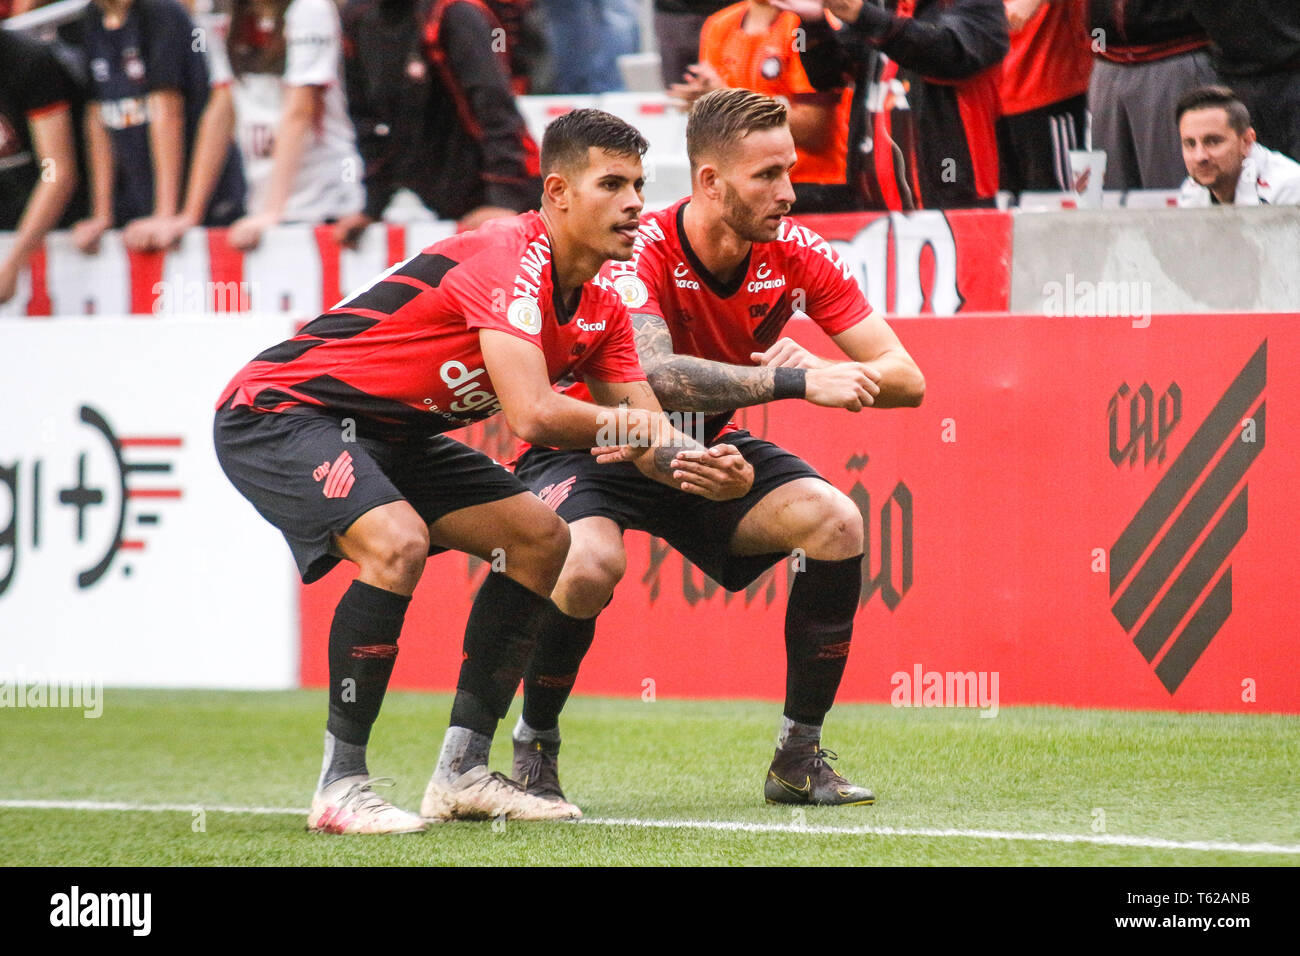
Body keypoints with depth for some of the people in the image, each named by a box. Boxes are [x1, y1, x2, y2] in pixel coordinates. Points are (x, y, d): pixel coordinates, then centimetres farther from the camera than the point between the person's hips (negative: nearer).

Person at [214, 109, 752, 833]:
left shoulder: (600, 310, 3)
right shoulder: (510, 258, -26)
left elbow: (648, 433, 3)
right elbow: (532, 415, -36)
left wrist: (705, 465, -19)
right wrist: (621, 425, -20)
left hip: (390, 433, 10)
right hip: (279, 412, -10)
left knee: (541, 537, 6)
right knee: (397, 542, -32)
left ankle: (463, 770, 8)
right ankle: (342, 786, -21)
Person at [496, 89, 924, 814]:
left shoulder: (796, 253, -14)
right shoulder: (641, 253, -28)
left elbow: (905, 378, -15)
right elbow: (655, 376, -46)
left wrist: (825, 368, -36)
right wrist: (797, 382, -48)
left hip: (711, 450, 5)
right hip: (593, 448, -4)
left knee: (836, 523, -21)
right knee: (590, 563, -35)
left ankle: (800, 755, -7)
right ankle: (535, 749, -7)